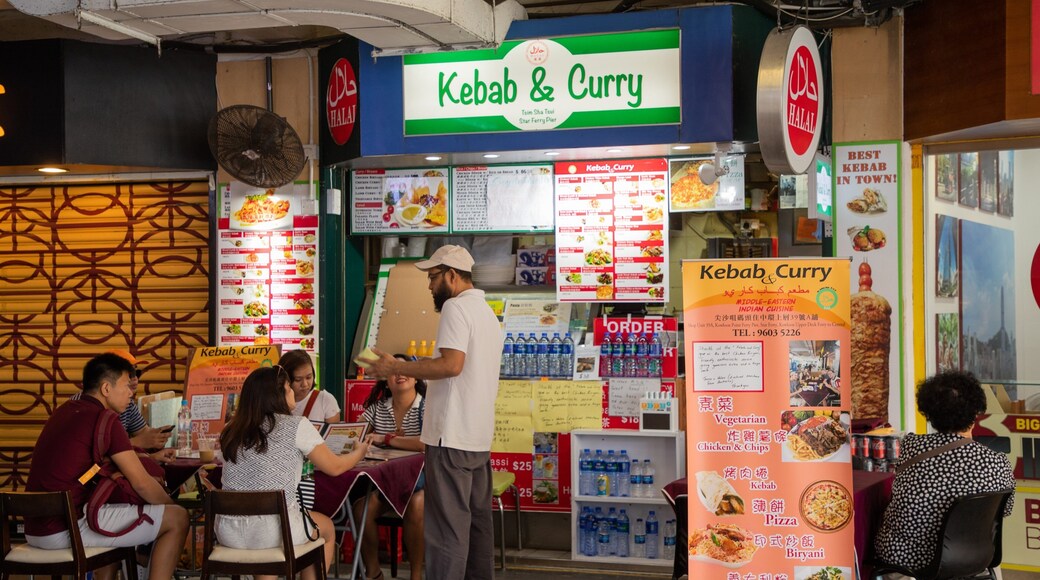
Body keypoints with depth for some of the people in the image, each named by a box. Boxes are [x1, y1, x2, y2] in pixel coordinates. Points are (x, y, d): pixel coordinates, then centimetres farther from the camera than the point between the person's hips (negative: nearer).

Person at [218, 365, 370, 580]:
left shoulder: (232, 431, 9)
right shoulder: (296, 426, -4)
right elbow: (334, 468, 6)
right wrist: (360, 451, 26)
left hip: (227, 532, 4)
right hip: (273, 532, -4)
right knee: (326, 527, 26)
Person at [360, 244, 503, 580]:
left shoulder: (456, 306, -11)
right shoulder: (488, 313, 19)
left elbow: (452, 364, -23)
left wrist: (395, 368, -16)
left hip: (452, 436, -10)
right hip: (479, 436, 10)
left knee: (447, 526, -8)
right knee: (478, 520, 13)